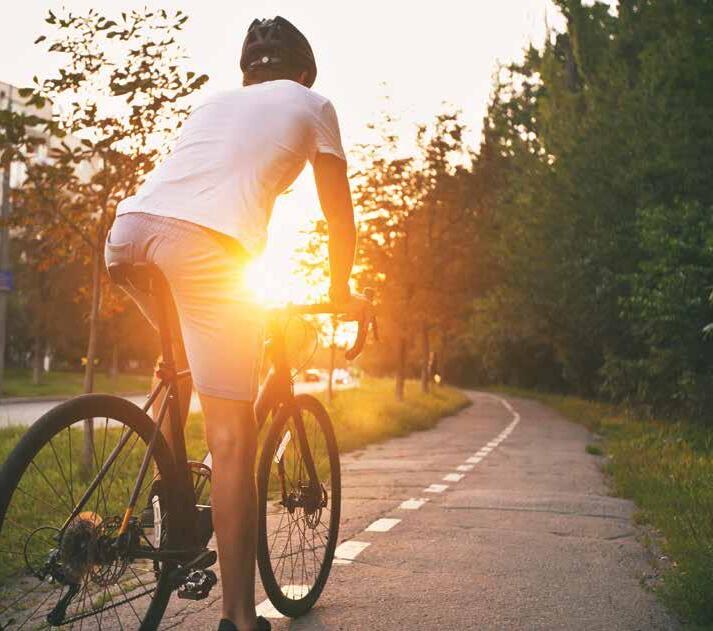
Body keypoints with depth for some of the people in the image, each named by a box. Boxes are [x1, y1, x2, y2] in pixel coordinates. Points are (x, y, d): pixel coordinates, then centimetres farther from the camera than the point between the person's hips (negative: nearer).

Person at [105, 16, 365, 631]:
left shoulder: (214, 101, 36)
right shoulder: (312, 104, 24)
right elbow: (340, 215, 24)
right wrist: (341, 292, 37)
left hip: (128, 228, 6)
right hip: (202, 243, -6)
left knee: (180, 357, 34)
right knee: (233, 437, -3)